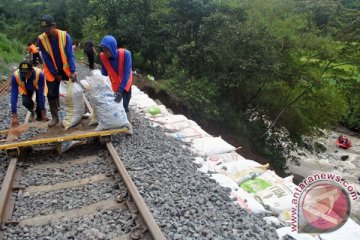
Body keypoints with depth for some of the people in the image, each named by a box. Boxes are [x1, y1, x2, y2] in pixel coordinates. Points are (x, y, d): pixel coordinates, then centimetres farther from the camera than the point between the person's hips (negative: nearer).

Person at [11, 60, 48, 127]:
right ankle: (32, 112, 13)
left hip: (38, 87, -1)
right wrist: (14, 116, -37)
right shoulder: (15, 76, -36)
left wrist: (43, 113, -35)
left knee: (40, 101, -23)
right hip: (25, 89, 1)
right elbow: (14, 95, -34)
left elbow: (41, 94, -36)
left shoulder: (39, 74, -41)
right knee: (26, 102, -23)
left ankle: (39, 114, 11)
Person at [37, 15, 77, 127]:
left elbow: (70, 55, -17)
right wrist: (55, 74, -12)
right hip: (52, 72, 1)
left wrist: (72, 71, -26)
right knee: (52, 94, 3)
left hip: (66, 69, -1)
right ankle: (55, 117, 15)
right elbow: (46, 59, -11)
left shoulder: (65, 36, -15)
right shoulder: (41, 39, -13)